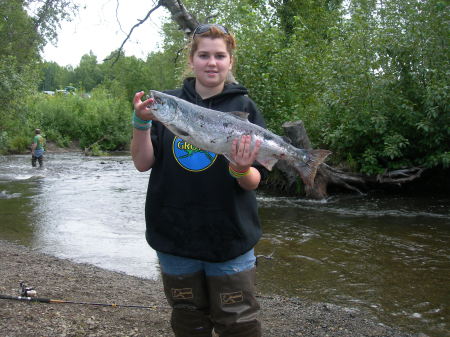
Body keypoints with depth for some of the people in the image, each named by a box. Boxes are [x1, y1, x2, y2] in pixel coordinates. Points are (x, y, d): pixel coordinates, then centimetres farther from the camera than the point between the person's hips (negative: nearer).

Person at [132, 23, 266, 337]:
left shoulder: (244, 107, -1)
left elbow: (254, 182, -4)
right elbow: (143, 163, -2)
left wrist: (241, 171, -26)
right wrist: (142, 123, -17)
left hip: (230, 239, -1)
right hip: (175, 236, 2)